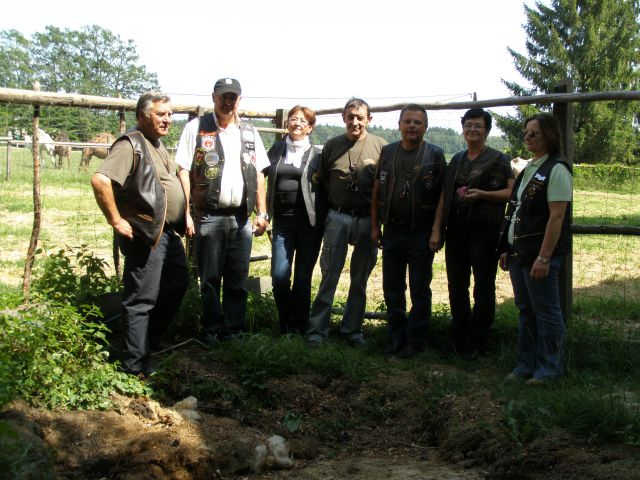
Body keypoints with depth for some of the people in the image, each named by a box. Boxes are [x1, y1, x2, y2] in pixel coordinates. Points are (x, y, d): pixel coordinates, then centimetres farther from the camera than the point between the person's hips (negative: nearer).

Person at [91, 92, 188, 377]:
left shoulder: (158, 146, 15)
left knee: (177, 284, 20)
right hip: (146, 235, -10)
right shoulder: (131, 145, -15)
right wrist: (115, 220, -23)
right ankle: (136, 365, 6)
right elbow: (100, 180, -28)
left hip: (169, 233, 10)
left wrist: (184, 217, 19)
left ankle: (150, 339, 33)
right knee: (142, 299, -3)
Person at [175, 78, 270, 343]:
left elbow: (259, 174, 13)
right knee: (210, 279, 5)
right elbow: (183, 172, -4)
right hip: (208, 218, -3)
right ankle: (211, 331, 16)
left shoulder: (249, 132, 12)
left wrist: (262, 212, 7)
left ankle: (234, 330, 18)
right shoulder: (196, 128, 0)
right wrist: (185, 213, -10)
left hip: (241, 218, 3)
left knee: (238, 279, 7)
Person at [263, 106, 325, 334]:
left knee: (303, 278, 4)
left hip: (309, 222, -2)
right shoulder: (276, 149, 11)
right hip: (282, 220, 2)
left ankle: (299, 327, 18)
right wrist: (266, 212, 9)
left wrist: (323, 220, -7)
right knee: (279, 276, -2)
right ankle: (286, 325, 17)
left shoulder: (317, 154, 2)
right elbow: (264, 175, 17)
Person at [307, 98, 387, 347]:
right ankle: (317, 330, 7)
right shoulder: (332, 146, 5)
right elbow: (322, 180, 12)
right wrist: (333, 202, 5)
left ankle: (352, 329, 22)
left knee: (360, 279, 10)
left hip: (367, 220, 0)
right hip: (338, 217, 0)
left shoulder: (381, 146, 0)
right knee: (329, 276, 0)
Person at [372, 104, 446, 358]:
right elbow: (377, 191, 8)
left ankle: (415, 341, 16)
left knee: (420, 290, 5)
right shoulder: (387, 152, 7)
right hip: (392, 231, 4)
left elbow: (443, 195, -4)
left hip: (422, 234, -4)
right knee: (392, 288, 11)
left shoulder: (436, 155, -3)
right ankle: (397, 337, 24)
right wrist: (375, 226, 4)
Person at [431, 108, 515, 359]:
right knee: (456, 285, 10)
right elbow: (444, 196, 15)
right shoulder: (457, 160, 16)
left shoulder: (498, 159, 0)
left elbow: (512, 192, -9)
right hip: (456, 228, 6)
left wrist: (482, 194, -20)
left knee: (483, 286, 0)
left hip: (484, 228, -6)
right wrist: (437, 229, 8)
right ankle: (459, 339, 21)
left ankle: (476, 343, 8)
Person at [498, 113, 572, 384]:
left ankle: (549, 367, 12)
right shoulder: (529, 169, 15)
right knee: (525, 311, 14)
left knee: (546, 311, 1)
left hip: (539, 255, -9)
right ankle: (527, 364, 24)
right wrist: (507, 249, 15)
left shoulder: (556, 170, -12)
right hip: (519, 254, 9)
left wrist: (544, 257, -22)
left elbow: (557, 217, -18)